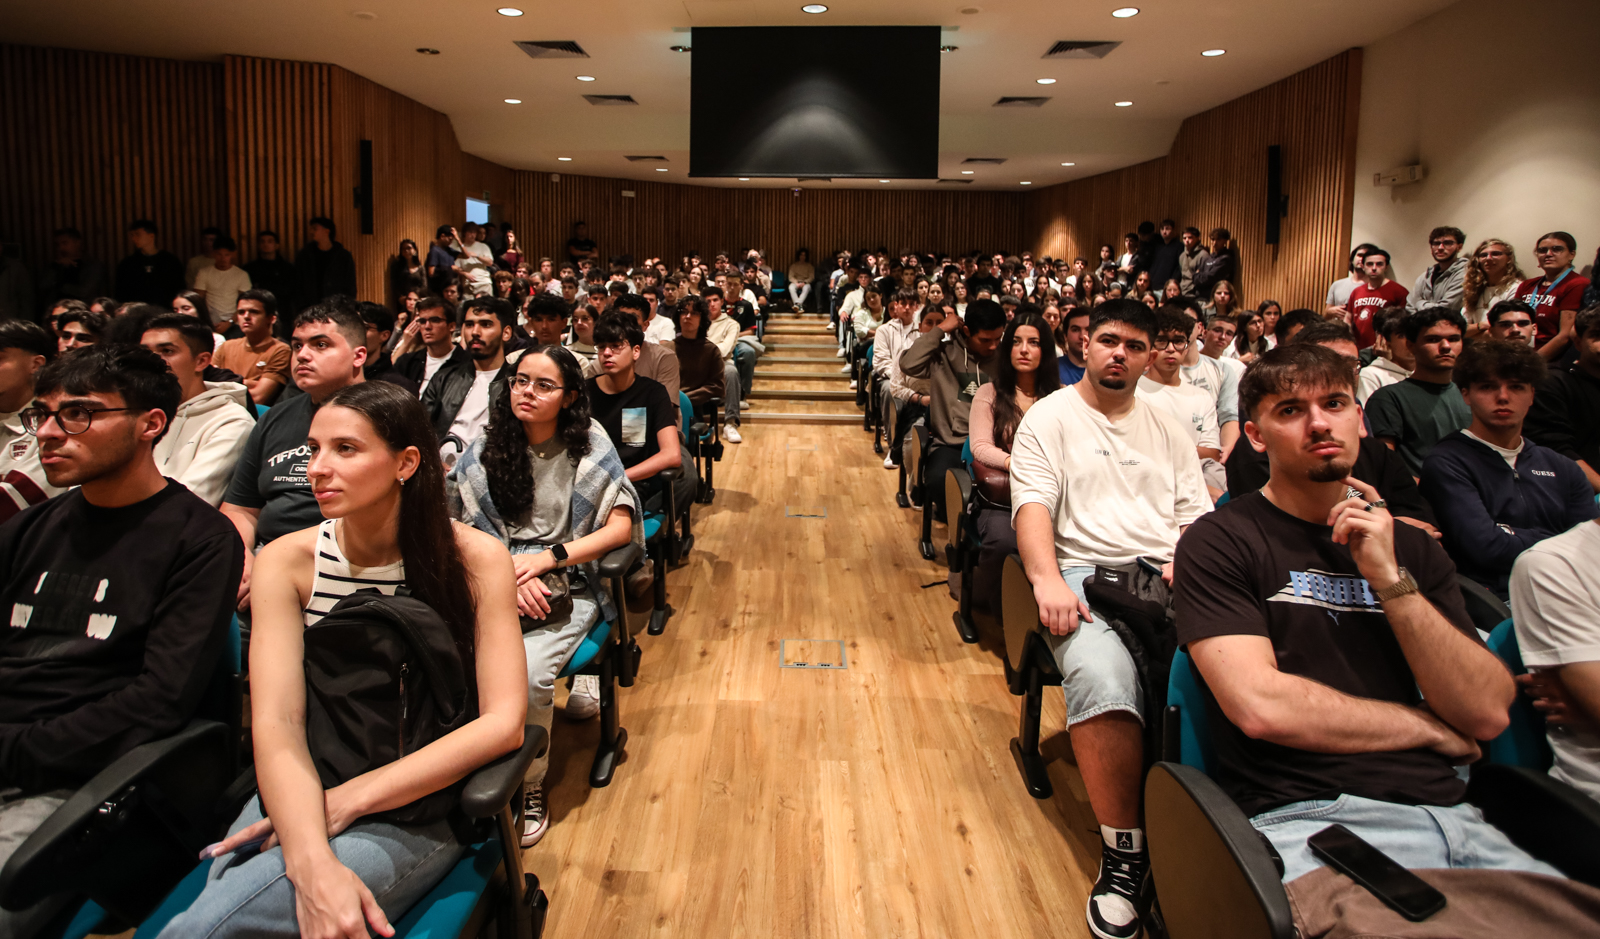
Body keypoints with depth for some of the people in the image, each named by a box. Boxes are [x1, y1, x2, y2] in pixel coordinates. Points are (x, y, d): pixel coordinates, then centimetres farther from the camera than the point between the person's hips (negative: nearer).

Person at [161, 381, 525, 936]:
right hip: (305, 787, 3)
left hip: (423, 804, -3)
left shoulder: (475, 559, -8)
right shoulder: (288, 561, -3)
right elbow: (275, 722, -13)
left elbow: (504, 721, -13)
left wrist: (349, 799, -19)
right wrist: (311, 862, -30)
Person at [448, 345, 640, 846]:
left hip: (567, 588, -2)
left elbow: (620, 526, -3)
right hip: (494, 584, 2)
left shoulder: (588, 446, 2)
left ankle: (529, 787, -3)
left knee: (525, 673, -29)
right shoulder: (486, 450, 8)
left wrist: (546, 558, -11)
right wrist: (510, 575, -12)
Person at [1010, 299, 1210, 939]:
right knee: (1102, 677, -35)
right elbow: (1033, 504, -2)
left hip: (1165, 575, 4)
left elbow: (1197, 514, 19)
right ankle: (1124, 853, -21)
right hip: (1083, 571, -4)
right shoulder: (1049, 417, 12)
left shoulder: (1168, 429, 26)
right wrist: (1046, 579, -20)